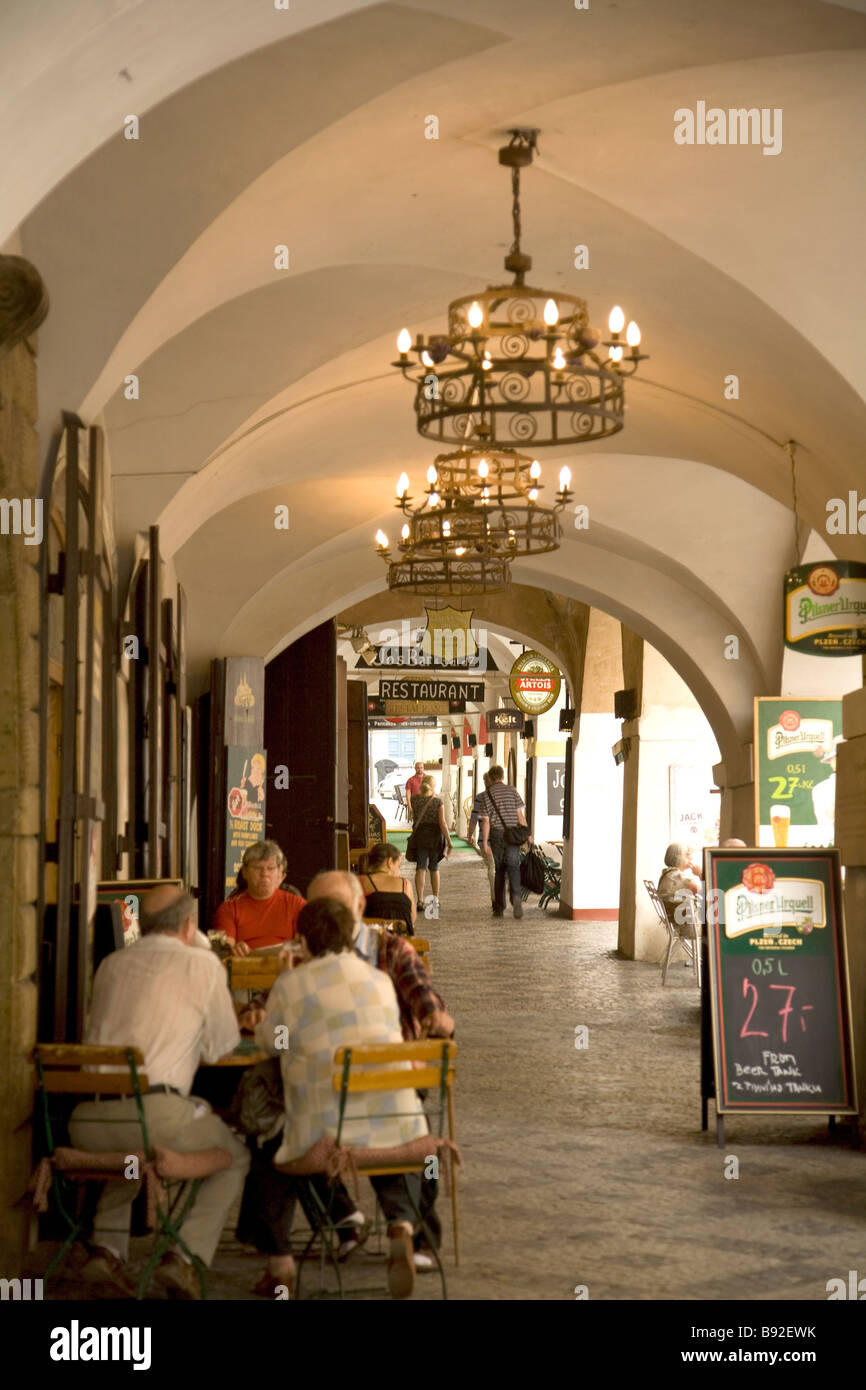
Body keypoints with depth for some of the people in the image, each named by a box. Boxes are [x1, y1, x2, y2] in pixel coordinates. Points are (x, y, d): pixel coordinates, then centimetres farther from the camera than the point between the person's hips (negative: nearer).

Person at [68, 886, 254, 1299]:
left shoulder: (110, 964, 20)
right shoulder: (202, 964, 5)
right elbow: (221, 1045, 14)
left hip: (86, 1119, 5)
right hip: (154, 1115, -5)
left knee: (128, 1148, 40)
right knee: (234, 1157, 22)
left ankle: (107, 1249, 20)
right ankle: (184, 1256, 5)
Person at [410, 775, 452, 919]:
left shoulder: (415, 799, -1)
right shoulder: (438, 802, -6)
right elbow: (442, 823, -13)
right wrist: (449, 842, -11)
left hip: (420, 835, 0)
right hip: (435, 836, 0)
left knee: (421, 868, -5)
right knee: (434, 868, 16)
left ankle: (420, 899, -21)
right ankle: (435, 900, 27)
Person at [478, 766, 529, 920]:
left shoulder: (487, 795, 1)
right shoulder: (512, 791, 3)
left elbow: (485, 821, -3)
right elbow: (520, 814, -1)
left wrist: (485, 843, -2)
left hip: (496, 834, 0)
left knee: (499, 870, 11)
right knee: (513, 868, -1)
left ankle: (499, 907, 12)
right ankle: (517, 897, -28)